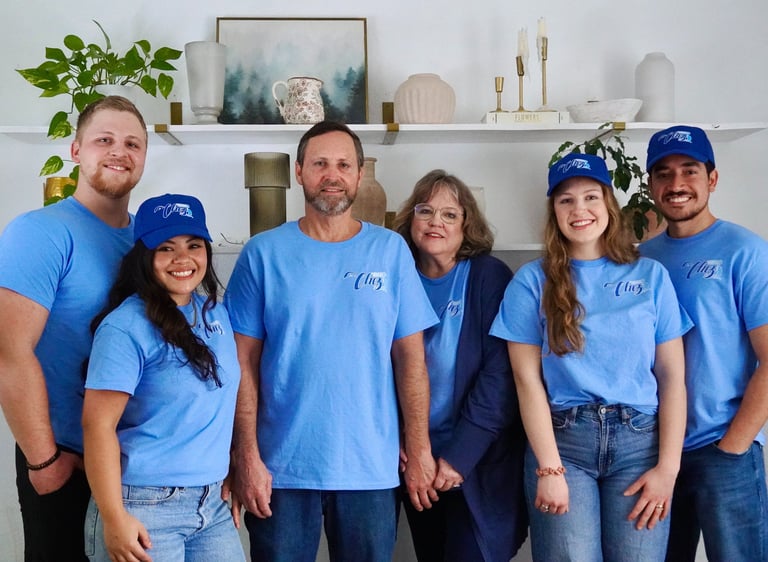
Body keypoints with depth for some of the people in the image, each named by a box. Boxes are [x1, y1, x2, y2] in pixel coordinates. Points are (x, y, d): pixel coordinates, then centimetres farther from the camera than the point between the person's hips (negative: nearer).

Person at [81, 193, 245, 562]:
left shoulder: (216, 315, 7)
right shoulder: (126, 327, -14)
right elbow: (98, 424, -16)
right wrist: (114, 518, -18)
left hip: (213, 503, 6)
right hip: (144, 508, -6)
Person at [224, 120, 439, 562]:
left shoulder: (391, 250, 2)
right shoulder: (263, 253, -1)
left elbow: (411, 357, 1)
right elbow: (245, 364, -2)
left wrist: (419, 450, -3)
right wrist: (247, 456, -6)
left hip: (373, 470, 1)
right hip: (281, 468, 0)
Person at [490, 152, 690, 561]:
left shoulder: (651, 276, 7)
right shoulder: (533, 280, 3)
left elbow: (672, 378, 5)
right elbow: (528, 380, -2)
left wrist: (668, 467, -3)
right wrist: (549, 468, -8)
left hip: (639, 440, 1)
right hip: (562, 439, -1)